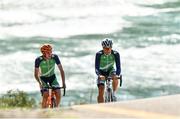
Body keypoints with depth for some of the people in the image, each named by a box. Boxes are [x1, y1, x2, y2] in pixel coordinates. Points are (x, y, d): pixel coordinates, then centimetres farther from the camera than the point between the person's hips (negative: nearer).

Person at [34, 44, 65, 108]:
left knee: (58, 93, -16)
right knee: (45, 95, -22)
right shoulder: (38, 60, -27)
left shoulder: (55, 57, -22)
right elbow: (36, 74, -23)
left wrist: (63, 82, -26)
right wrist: (40, 83, -38)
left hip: (52, 77, 2)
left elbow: (61, 70, -18)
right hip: (43, 78, -2)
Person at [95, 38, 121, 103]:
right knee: (101, 91, -15)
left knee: (115, 78, -35)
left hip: (110, 70, 0)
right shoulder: (99, 54, -26)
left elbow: (118, 67, -26)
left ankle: (114, 94, -14)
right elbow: (96, 68, -29)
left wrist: (117, 75, -47)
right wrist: (99, 75, -49)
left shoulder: (115, 54, -24)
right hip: (101, 72, 0)